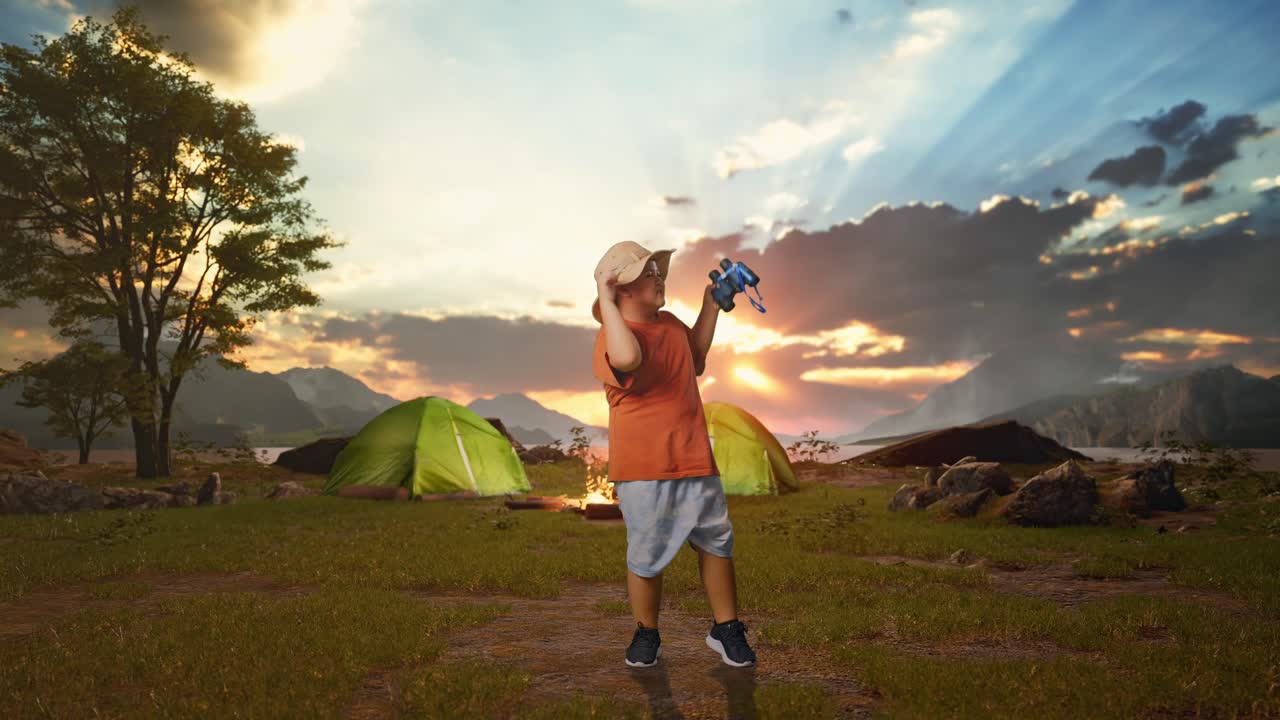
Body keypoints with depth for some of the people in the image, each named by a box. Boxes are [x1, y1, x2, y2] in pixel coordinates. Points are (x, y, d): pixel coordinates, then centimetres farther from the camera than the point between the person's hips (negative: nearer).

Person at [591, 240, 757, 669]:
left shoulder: (670, 323, 9)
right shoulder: (612, 337, -16)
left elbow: (695, 358, 30)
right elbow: (627, 358, -42)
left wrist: (711, 306, 21)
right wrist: (606, 300, -31)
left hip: (694, 458, 7)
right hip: (642, 468, -7)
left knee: (717, 541, 12)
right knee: (647, 556, 5)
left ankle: (725, 629, 29)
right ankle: (646, 635, 28)